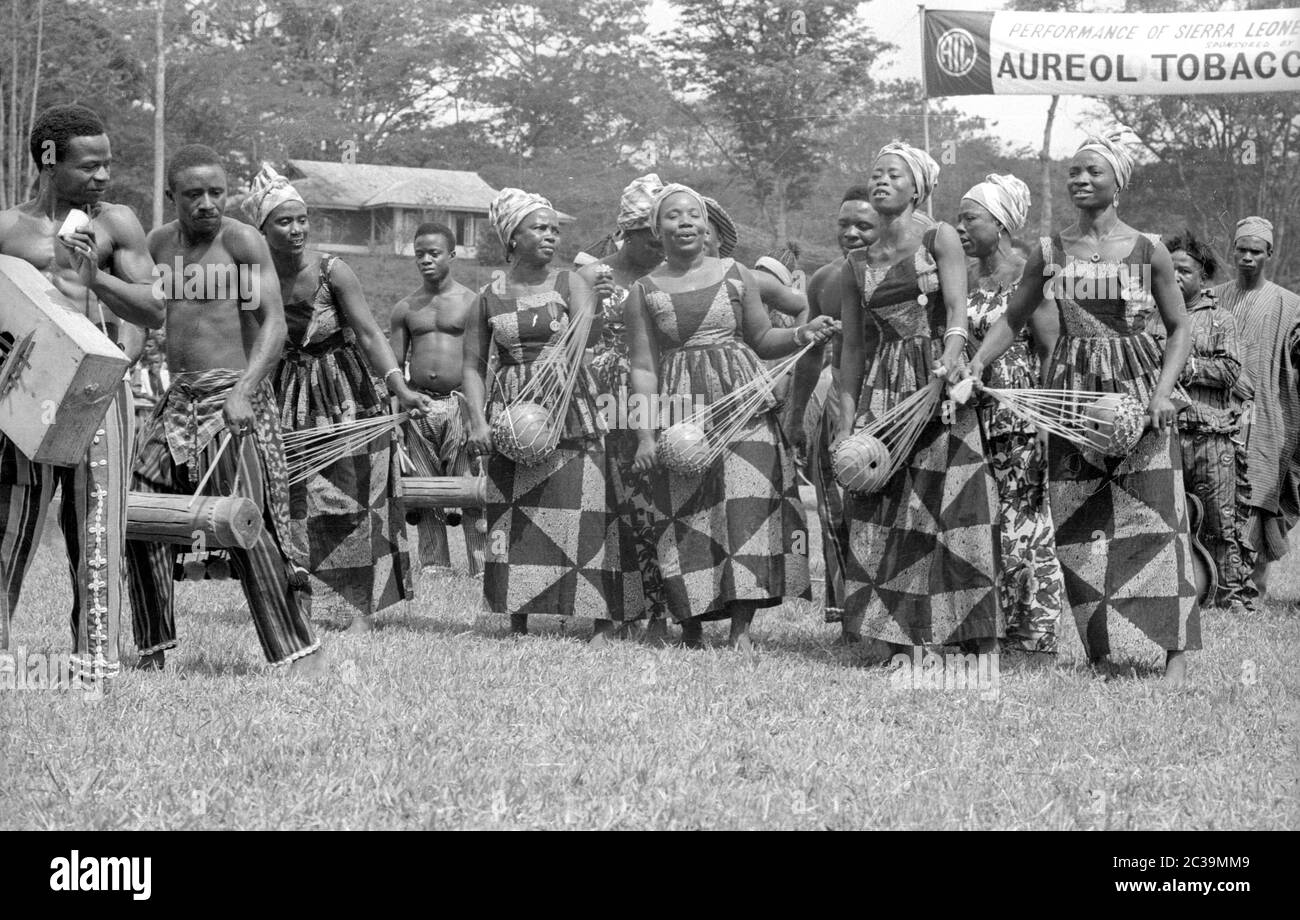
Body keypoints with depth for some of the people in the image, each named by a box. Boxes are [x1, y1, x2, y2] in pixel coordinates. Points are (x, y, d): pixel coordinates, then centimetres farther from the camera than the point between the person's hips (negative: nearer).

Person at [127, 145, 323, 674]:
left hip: (232, 396, -7)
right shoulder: (160, 244, 12)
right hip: (178, 396, 7)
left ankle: (300, 652, -12)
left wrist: (243, 391, -27)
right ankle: (153, 651, 15)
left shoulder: (242, 242, -8)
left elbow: (274, 323, -16)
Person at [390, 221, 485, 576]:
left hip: (461, 402, -3)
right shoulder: (405, 308, 10)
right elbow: (395, 365, 12)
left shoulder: (471, 302, 2)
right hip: (418, 404, 3)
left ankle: (482, 569, -4)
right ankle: (433, 568, 12)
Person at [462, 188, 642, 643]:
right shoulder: (489, 298, 8)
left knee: (584, 515, -7)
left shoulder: (570, 284, 3)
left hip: (571, 410, -2)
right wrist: (478, 421, -7)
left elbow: (581, 336, -14)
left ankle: (605, 622, -4)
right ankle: (518, 623, 5)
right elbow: (473, 365, 9)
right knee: (514, 517, -1)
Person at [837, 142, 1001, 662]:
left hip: (940, 382, -4)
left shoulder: (940, 240, 2)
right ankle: (883, 635, -1)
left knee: (955, 505, -7)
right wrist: (846, 418, 7)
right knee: (880, 513, -3)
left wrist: (945, 369, -24)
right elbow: (851, 346, 15)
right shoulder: (857, 265, 13)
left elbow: (957, 312, -9)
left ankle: (984, 642, -5)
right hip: (883, 390, 4)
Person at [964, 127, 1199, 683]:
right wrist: (975, 362, -3)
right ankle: (1097, 651, 9)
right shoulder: (1050, 253, 5)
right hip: (1072, 392, 2)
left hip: (1139, 386, -2)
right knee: (1079, 527, 1)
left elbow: (1179, 330, 4)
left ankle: (1176, 653, -6)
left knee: (1155, 520, -7)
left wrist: (1164, 389, -10)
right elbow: (1012, 319, 13)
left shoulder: (1148, 252, 0)